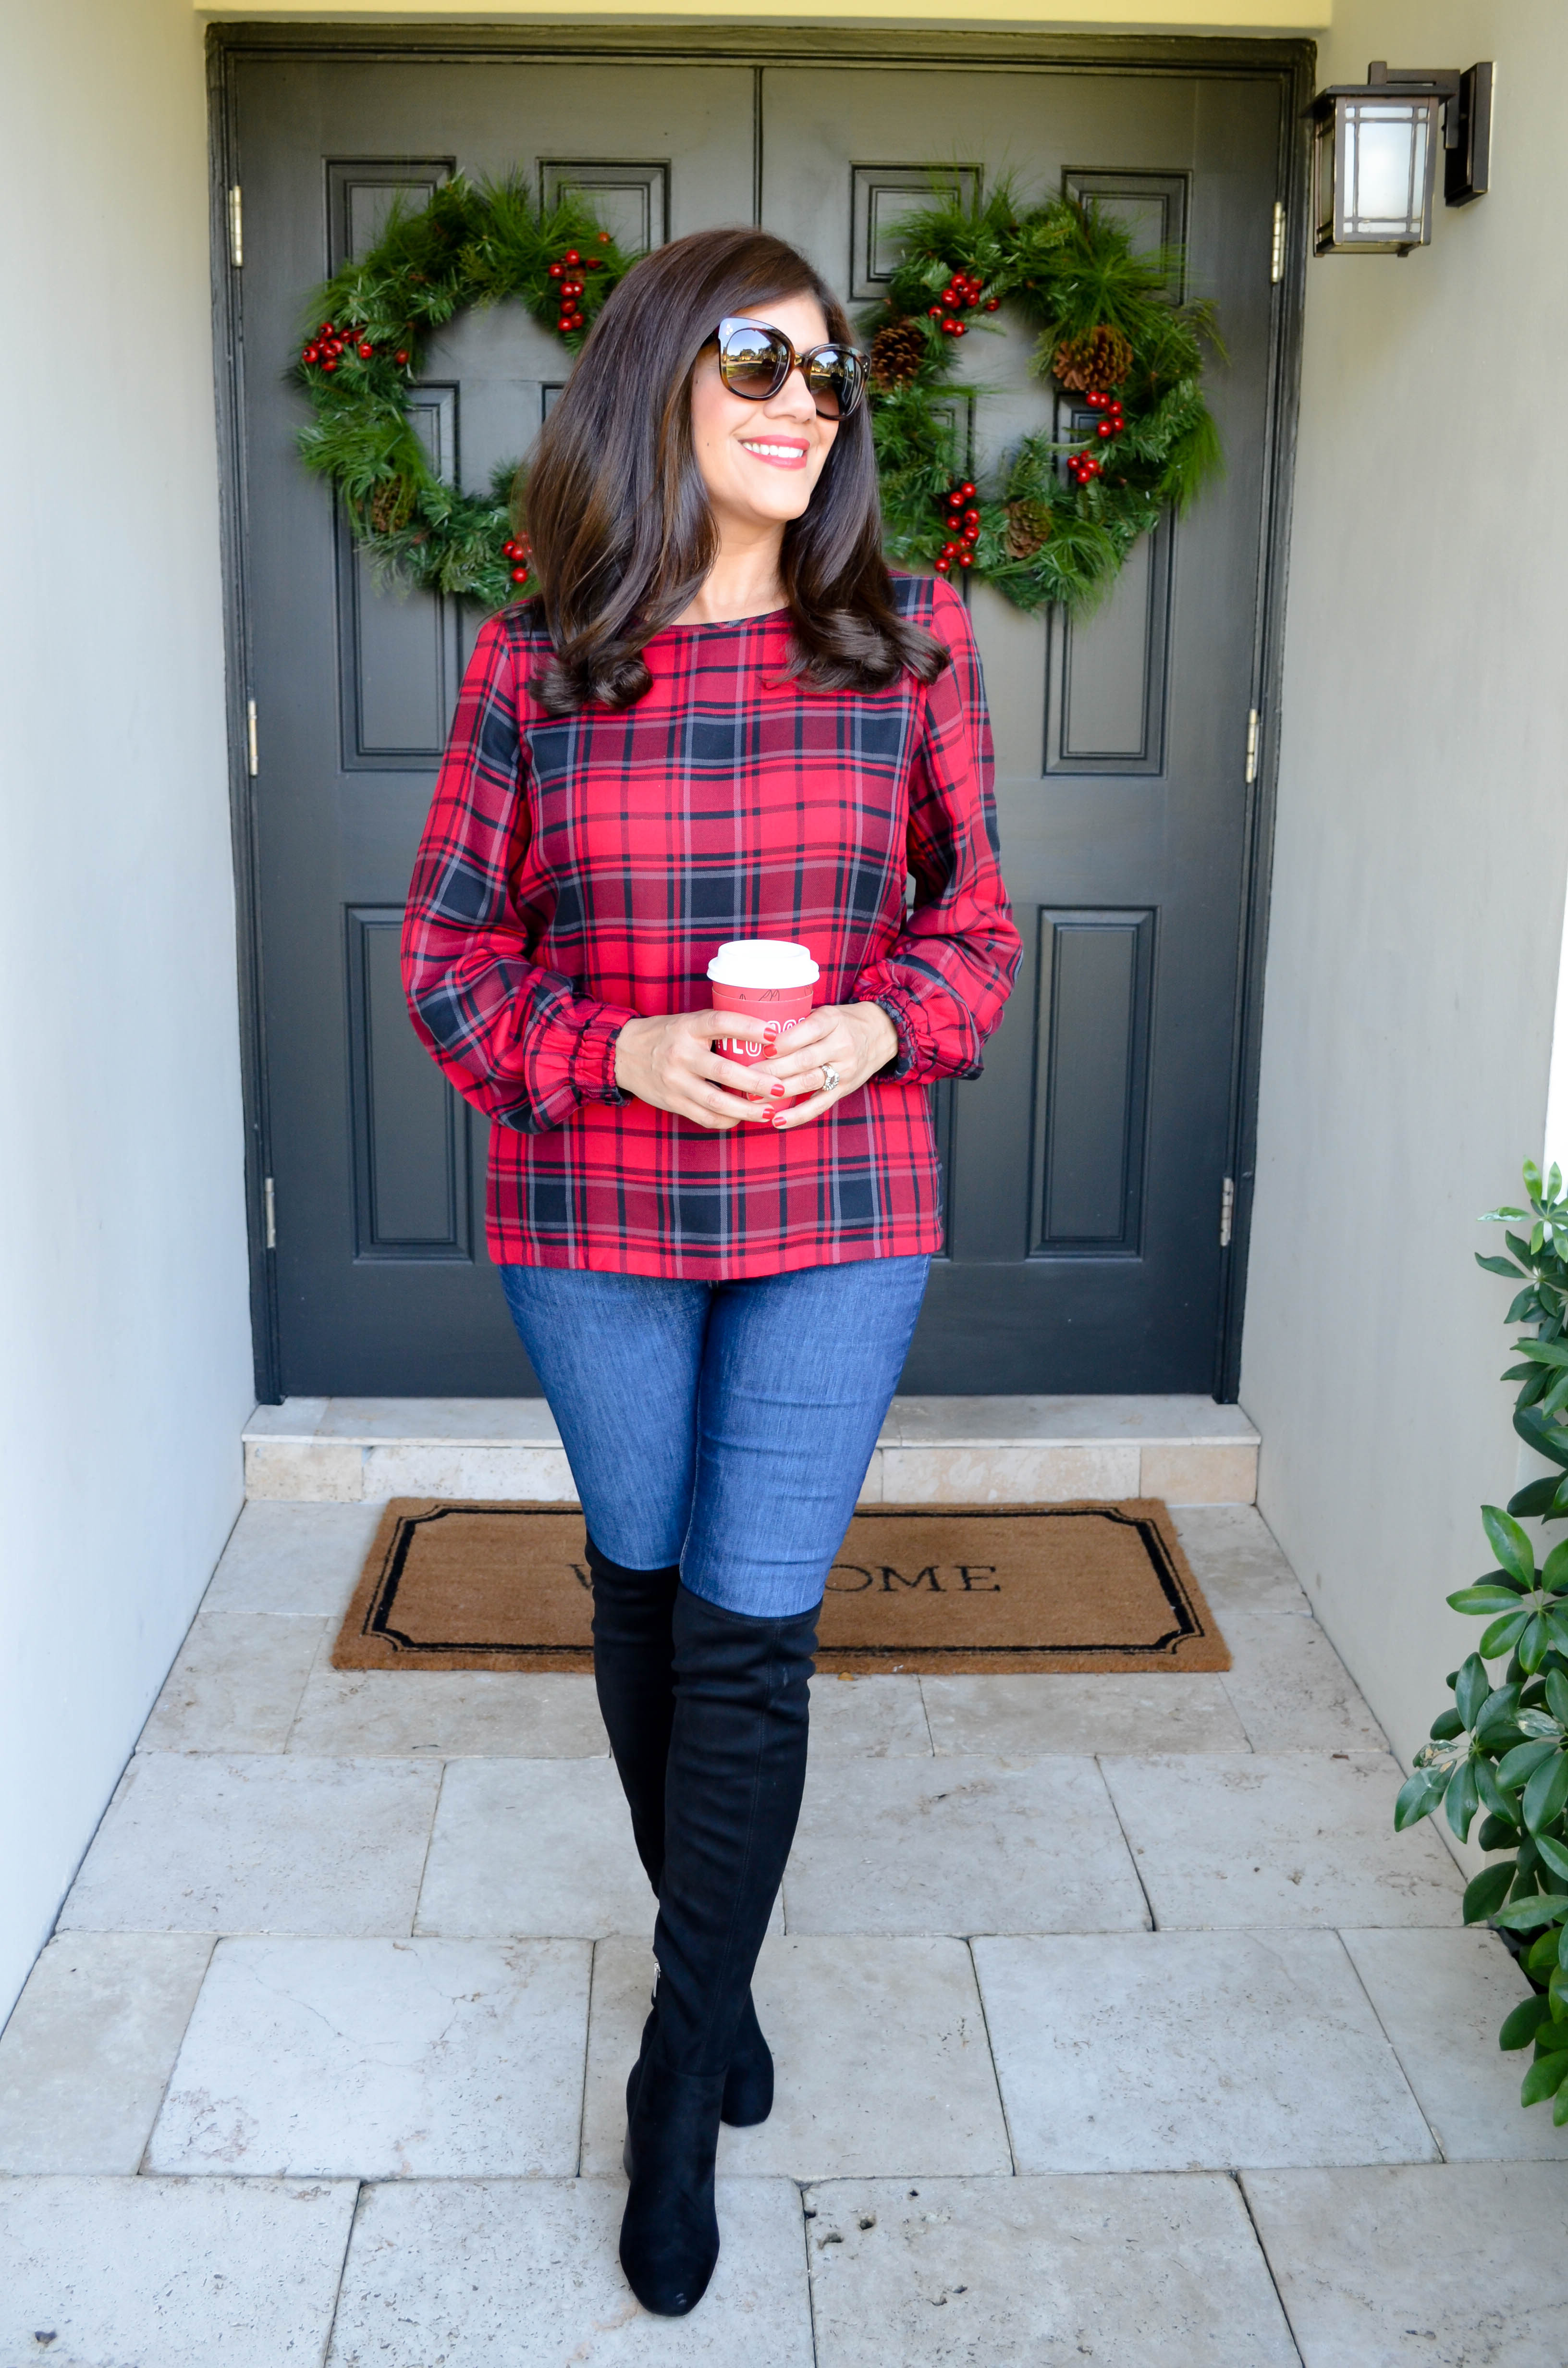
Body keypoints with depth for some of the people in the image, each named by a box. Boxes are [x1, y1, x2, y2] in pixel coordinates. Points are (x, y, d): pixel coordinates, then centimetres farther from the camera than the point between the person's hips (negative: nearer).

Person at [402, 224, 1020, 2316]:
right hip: (588, 1216, 1)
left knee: (750, 1635, 0)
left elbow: (976, 924, 5)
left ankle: (685, 2083, 20)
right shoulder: (531, 661, -3)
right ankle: (717, 1961, 42)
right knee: (643, 1588, 16)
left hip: (840, 1210, -1)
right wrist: (622, 1051, -17)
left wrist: (879, 1028, -15)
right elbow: (449, 957, 0)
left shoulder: (909, 637, -2)